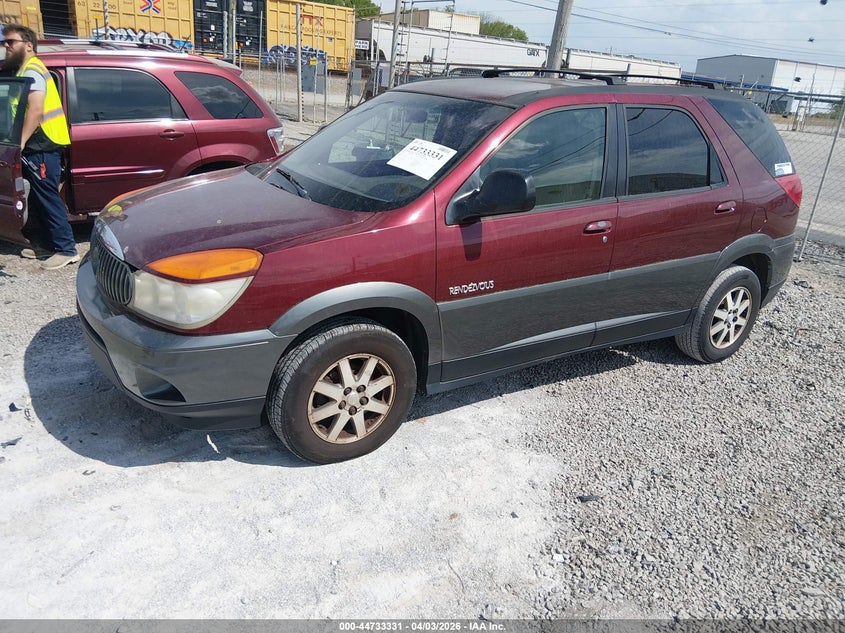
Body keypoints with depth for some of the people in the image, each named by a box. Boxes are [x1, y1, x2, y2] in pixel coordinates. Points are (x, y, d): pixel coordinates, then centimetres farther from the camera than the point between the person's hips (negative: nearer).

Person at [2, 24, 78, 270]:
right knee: (40, 198, 13)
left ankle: (66, 250, -7)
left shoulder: (31, 70, -10)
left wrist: (20, 142, -26)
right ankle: (48, 243, 20)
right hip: (38, 146, 10)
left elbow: (35, 109, -22)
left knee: (47, 198, -9)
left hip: (42, 146, -10)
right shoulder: (25, 69, 22)